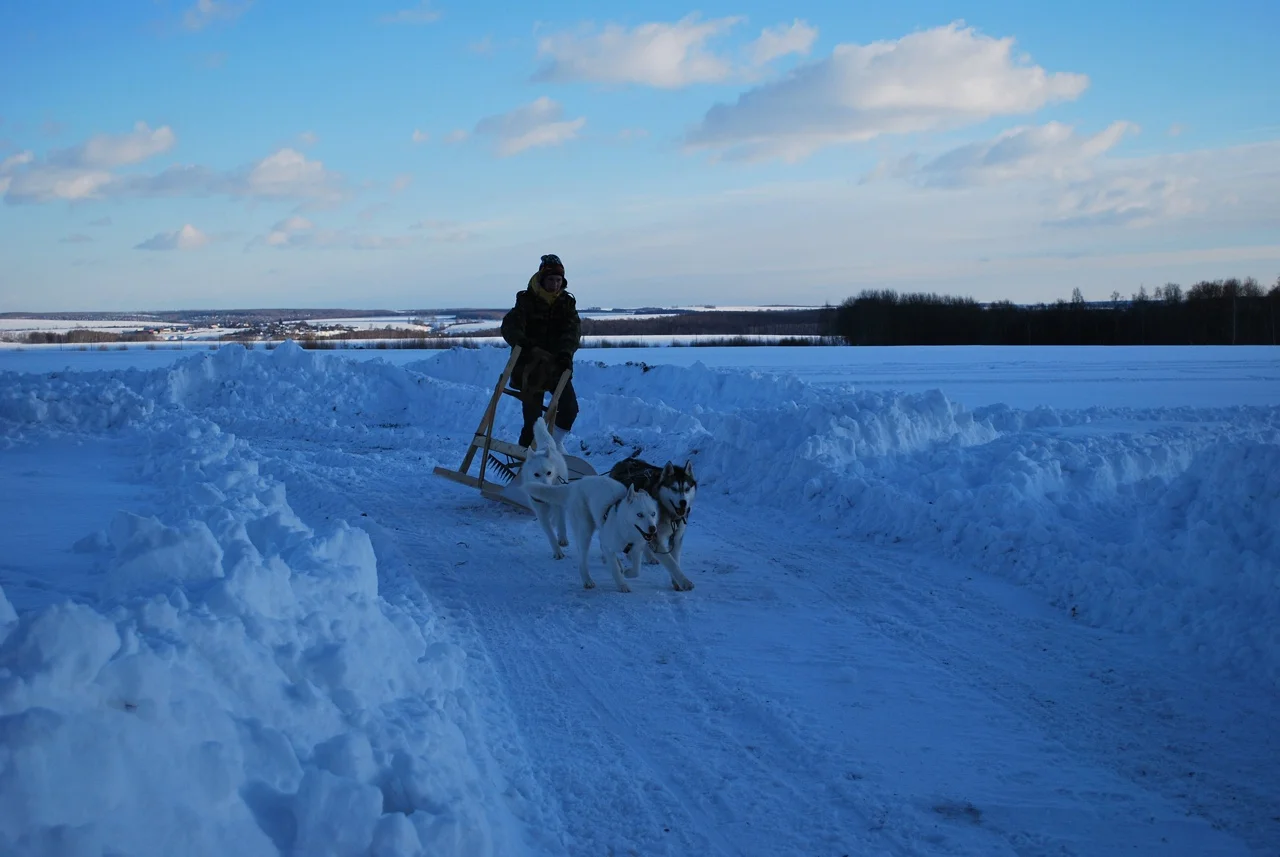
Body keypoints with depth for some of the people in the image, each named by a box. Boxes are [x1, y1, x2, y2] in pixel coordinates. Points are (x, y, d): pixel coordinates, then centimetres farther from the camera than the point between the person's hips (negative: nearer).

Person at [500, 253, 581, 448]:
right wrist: (522, 343, -38)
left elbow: (573, 330, -9)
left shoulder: (567, 302, 5)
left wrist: (566, 352, -29)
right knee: (533, 417, -7)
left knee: (570, 409, -8)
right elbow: (510, 326, -16)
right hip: (531, 366, -3)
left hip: (557, 364, 3)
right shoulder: (527, 301, -3)